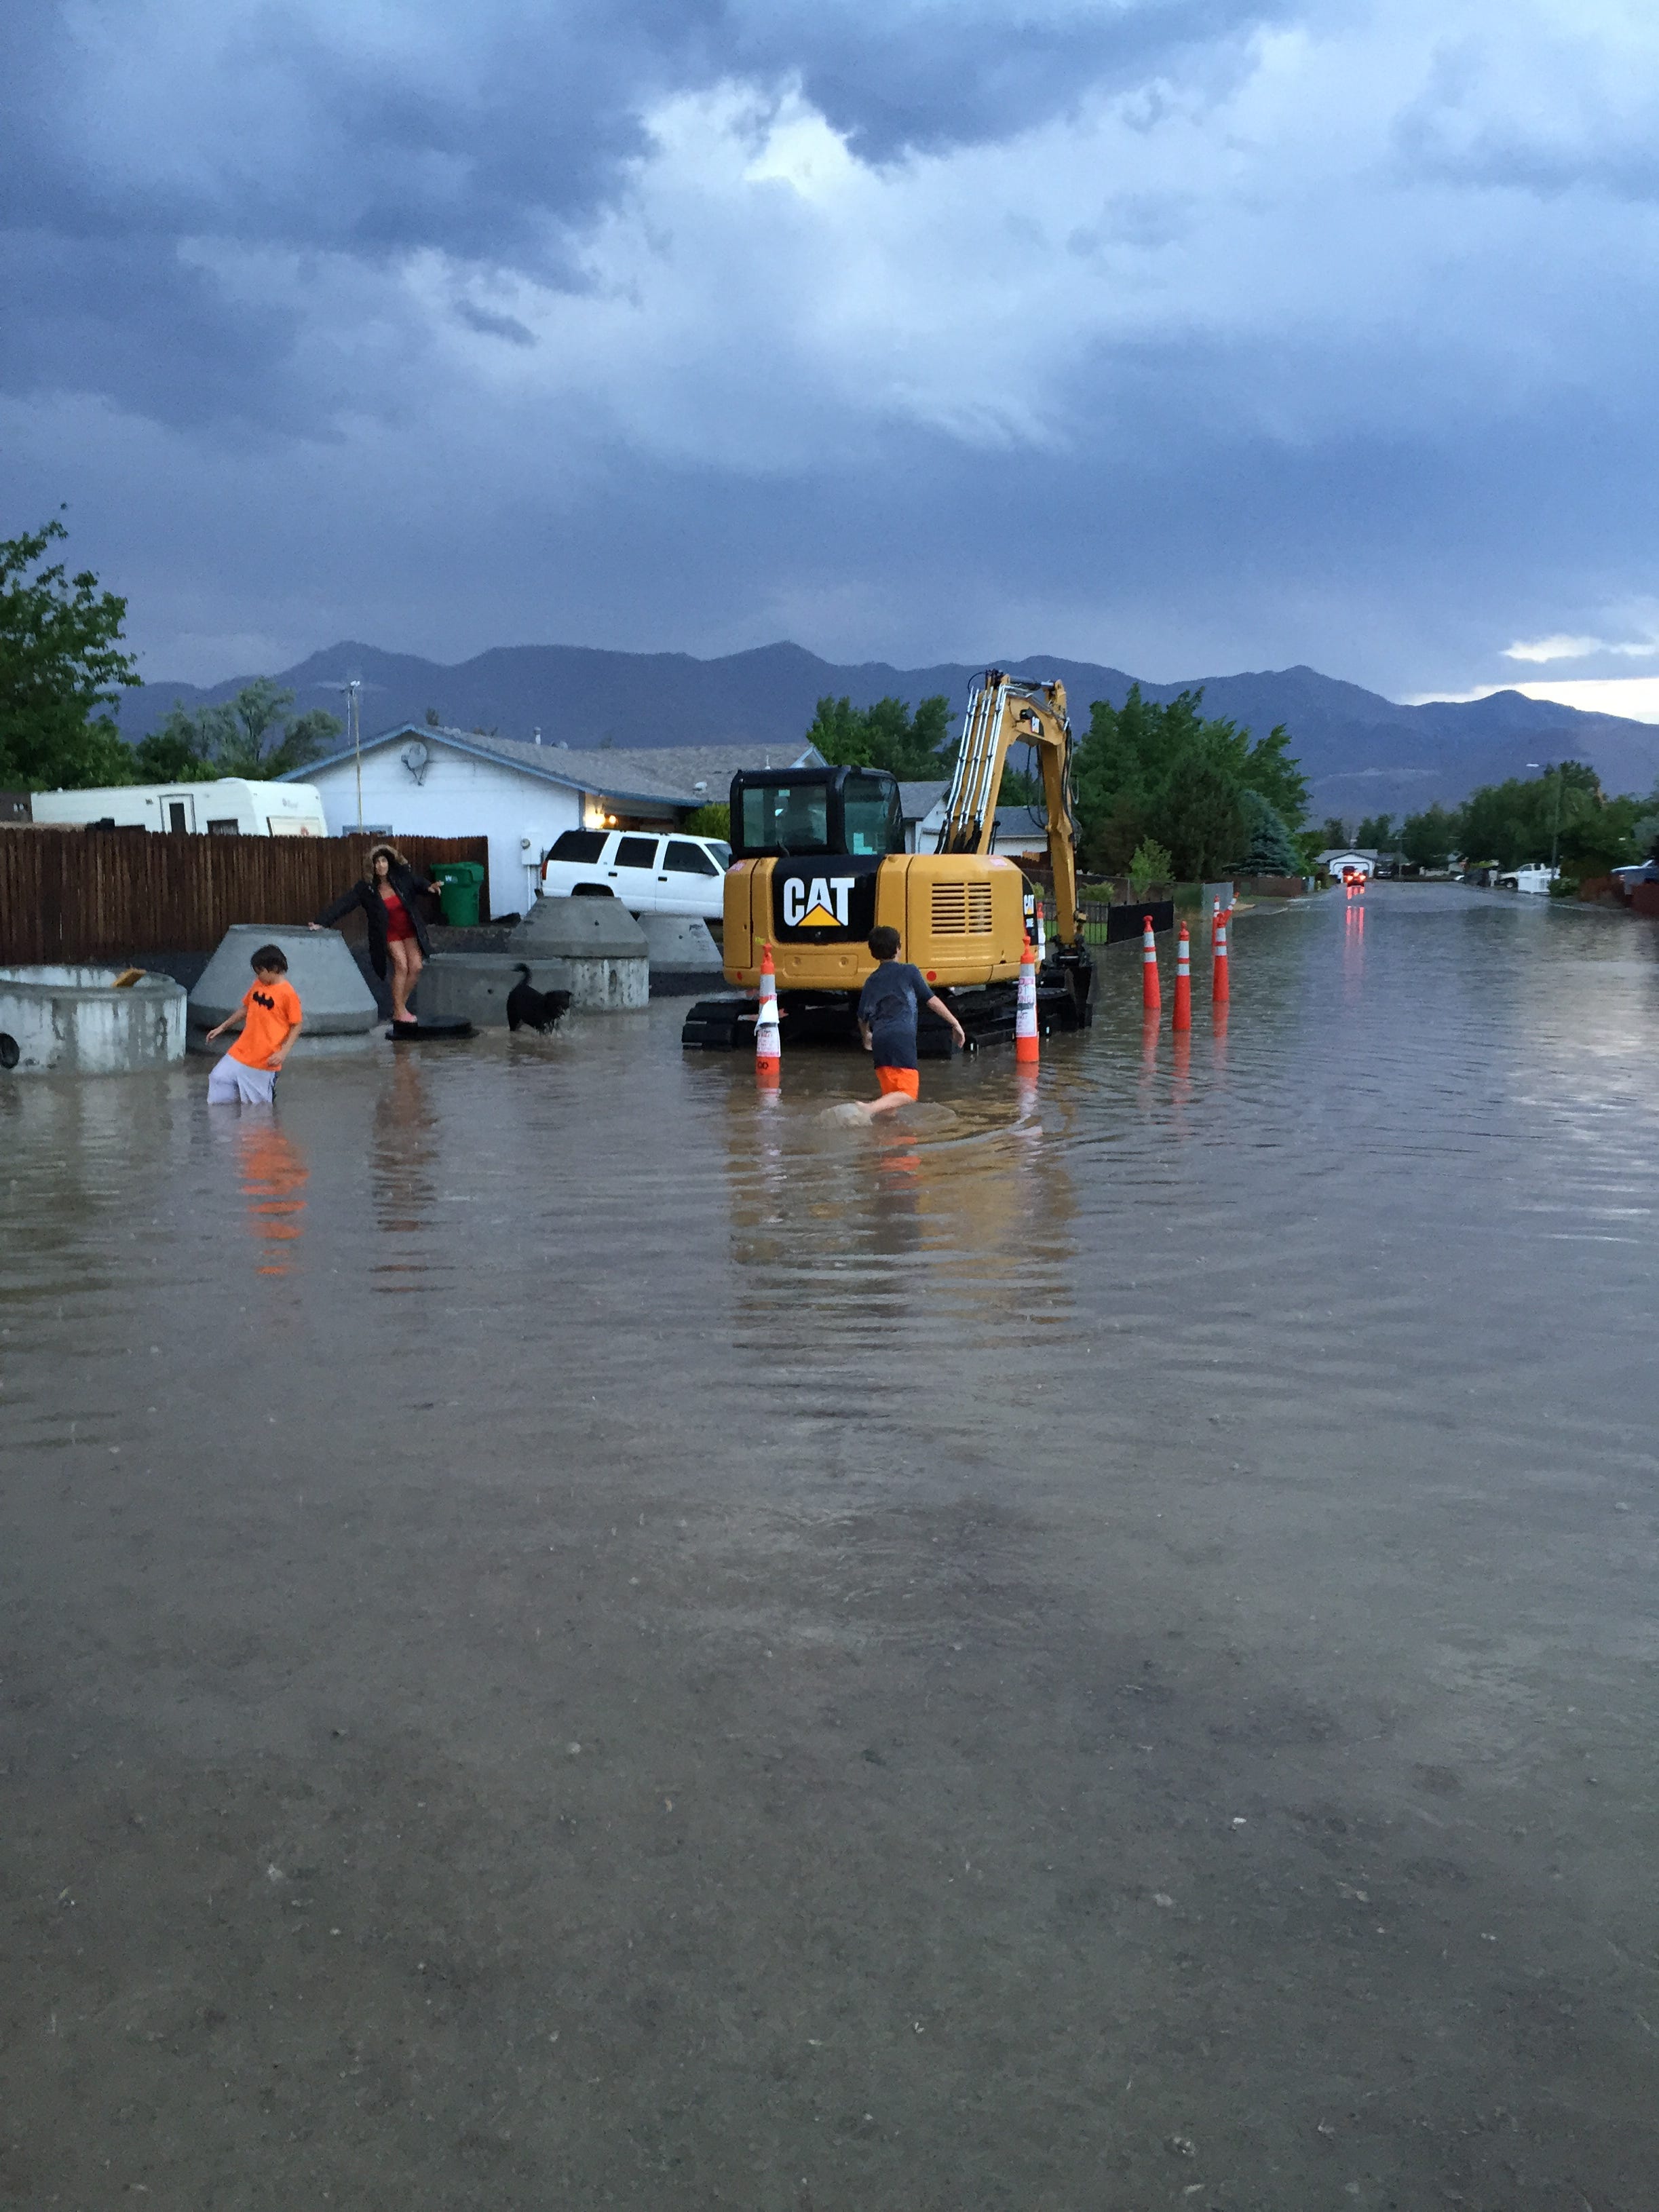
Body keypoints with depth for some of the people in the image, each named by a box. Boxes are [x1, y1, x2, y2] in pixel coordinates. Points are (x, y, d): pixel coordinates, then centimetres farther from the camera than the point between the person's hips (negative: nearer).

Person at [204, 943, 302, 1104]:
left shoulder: (288, 994, -15)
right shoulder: (258, 985, 5)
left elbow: (296, 1026, -11)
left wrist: (283, 1052, -19)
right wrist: (222, 1027, 19)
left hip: (266, 1059, -6)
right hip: (242, 1051, 6)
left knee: (259, 1103, 4)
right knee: (219, 1078, 4)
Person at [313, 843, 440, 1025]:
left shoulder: (401, 876, -7)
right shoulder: (366, 887, -14)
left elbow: (417, 885, 9)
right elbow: (344, 903, -18)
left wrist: (429, 887, -16)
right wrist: (322, 922, -25)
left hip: (409, 930, 4)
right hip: (389, 934, -3)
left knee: (416, 967, -4)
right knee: (401, 966, -17)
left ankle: (401, 1006, 13)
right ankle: (399, 1012, -8)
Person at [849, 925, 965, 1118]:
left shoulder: (871, 982, 20)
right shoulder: (909, 972, 8)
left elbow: (862, 1018, 23)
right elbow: (932, 1000, 7)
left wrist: (866, 1038, 44)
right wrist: (955, 1023, 15)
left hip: (879, 1040, 6)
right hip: (902, 1037, -6)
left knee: (891, 1095, 15)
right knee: (907, 1092, -12)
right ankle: (869, 1109, -32)